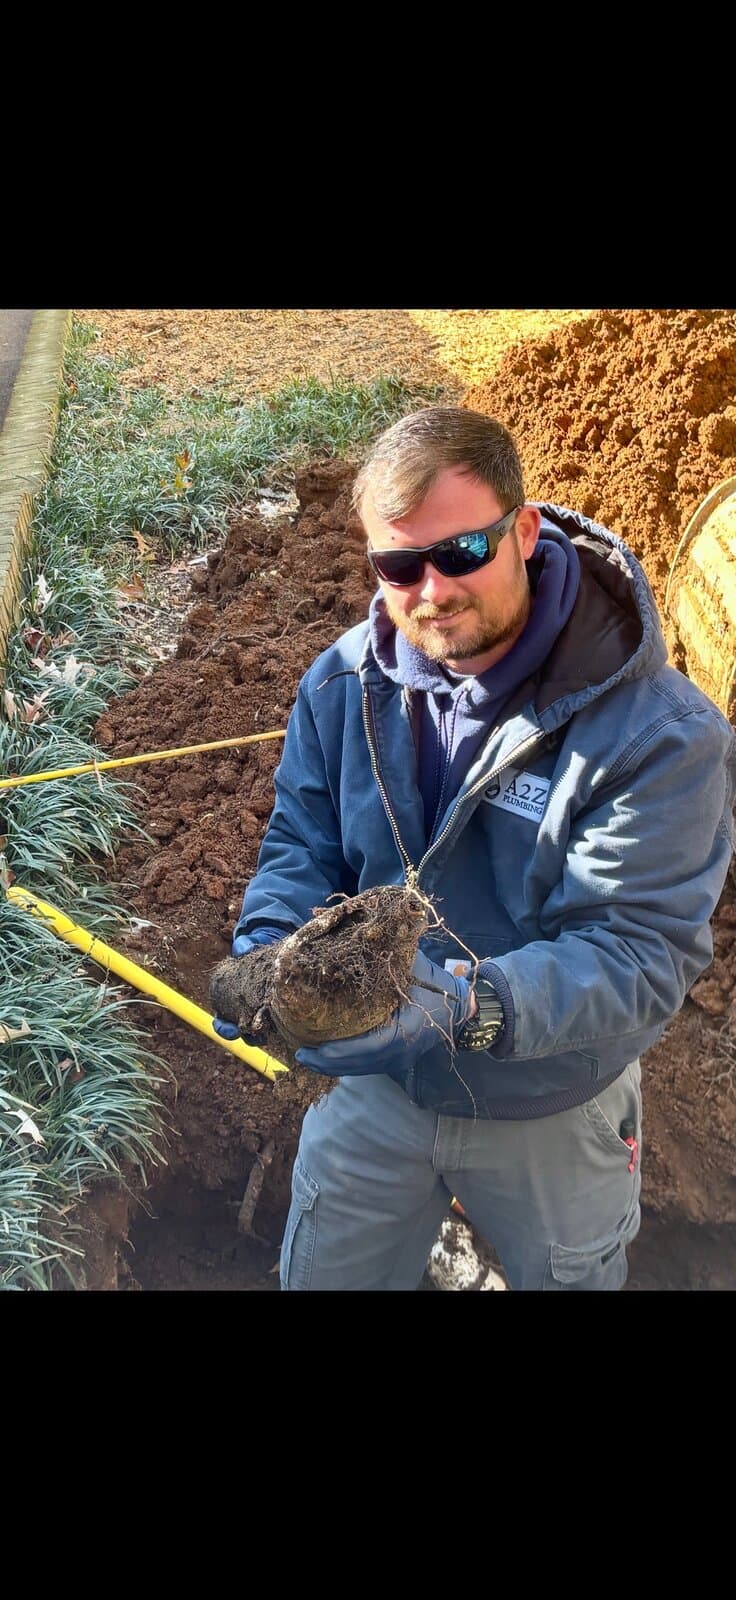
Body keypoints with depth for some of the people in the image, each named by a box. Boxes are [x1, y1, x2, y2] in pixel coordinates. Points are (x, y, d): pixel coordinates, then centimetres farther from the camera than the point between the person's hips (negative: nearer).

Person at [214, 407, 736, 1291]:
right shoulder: (345, 680, -12)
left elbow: (641, 953, -30)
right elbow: (303, 840, -5)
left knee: (567, 1275, 27)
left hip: (549, 1113, -3)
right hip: (374, 1086, 3)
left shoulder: (660, 735, -28)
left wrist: (468, 1004, -46)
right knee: (320, 1275, 25)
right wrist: (269, 954, -26)